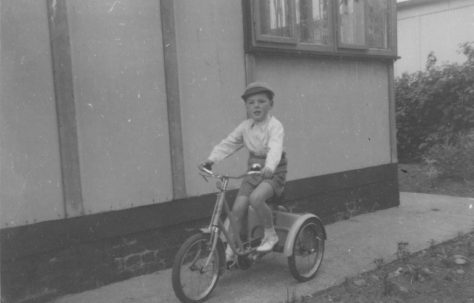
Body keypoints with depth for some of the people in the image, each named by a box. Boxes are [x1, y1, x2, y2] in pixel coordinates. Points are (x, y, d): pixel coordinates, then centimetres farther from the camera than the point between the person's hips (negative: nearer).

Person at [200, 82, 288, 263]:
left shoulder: (274, 126, -14)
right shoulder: (245, 127, 4)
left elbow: (275, 148, -32)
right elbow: (228, 144, 4)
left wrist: (270, 167, -51)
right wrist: (212, 159, -10)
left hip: (272, 173, -5)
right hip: (253, 171, 5)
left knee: (256, 198, -32)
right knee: (237, 209, -7)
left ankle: (270, 234, -8)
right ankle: (230, 251, 7)